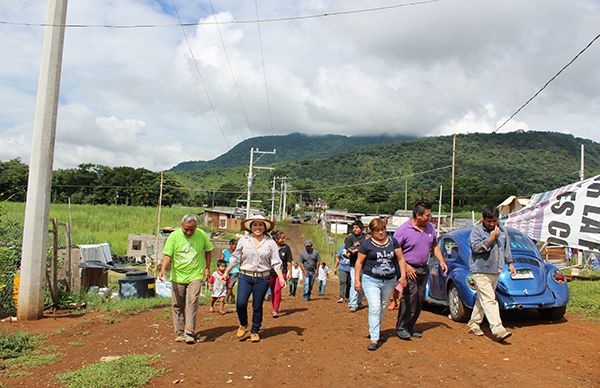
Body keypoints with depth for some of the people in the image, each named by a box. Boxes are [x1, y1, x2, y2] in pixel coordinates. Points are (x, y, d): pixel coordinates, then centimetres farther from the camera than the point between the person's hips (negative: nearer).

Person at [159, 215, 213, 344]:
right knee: (178, 305, 7)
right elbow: (167, 254, -12)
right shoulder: (174, 236, -8)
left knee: (192, 302, -12)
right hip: (177, 276, 1)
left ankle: (189, 332, -9)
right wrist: (163, 269, -28)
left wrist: (207, 268, 6)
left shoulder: (202, 235, -3)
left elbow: (208, 251, 11)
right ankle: (179, 333, 18)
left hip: (195, 276, -1)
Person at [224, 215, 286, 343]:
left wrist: (281, 277, -6)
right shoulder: (244, 240, 4)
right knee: (240, 303, -11)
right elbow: (235, 258, 10)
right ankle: (243, 325, 19)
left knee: (257, 306, 5)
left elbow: (276, 262, 3)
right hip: (245, 276, 0)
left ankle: (255, 332, 25)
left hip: (262, 278, 0)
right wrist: (226, 272, 9)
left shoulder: (270, 242, 3)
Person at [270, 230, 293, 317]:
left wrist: (290, 272, 2)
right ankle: (274, 308, 31)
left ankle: (276, 311, -11)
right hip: (271, 272, 2)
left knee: (277, 290, -16)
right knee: (272, 291, 12)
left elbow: (289, 261, 4)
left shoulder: (286, 248, -2)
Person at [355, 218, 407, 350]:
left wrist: (403, 275, -3)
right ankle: (374, 339, -11)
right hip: (371, 280, -4)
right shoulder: (366, 244, -5)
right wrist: (357, 280, -7)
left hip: (389, 281, 4)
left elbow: (401, 259, 7)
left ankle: (375, 329, 36)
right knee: (374, 307, -13)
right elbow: (359, 262, -2)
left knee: (382, 307, 15)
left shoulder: (392, 241, 4)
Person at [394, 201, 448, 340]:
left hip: (423, 269, 7)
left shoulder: (430, 228, 6)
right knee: (410, 297, -17)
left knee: (420, 299, 9)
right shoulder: (403, 230, -14)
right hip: (409, 269, -7)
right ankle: (401, 327, -7)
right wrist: (406, 266, -19)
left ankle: (410, 327, 20)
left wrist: (441, 261, 6)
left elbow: (435, 246, 19)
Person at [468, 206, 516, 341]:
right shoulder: (476, 230, -8)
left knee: (482, 299, 13)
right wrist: (491, 238, -19)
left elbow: (506, 248, 22)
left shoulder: (502, 231, 12)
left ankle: (473, 324, 24)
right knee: (489, 300, -13)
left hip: (495, 271, 7)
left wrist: (510, 263, 19)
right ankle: (498, 330, -19)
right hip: (480, 271, -6)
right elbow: (476, 247, -18)